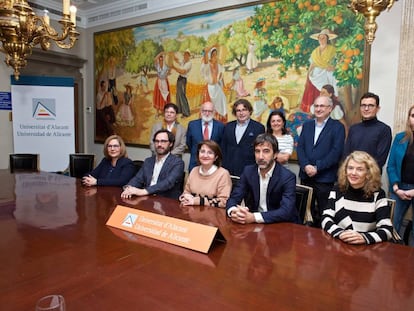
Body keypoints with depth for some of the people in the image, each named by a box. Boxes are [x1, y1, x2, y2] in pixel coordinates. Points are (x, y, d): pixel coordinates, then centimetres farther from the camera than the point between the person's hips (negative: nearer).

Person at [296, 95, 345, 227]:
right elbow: (300, 147, 6)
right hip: (306, 176, 4)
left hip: (325, 178, -4)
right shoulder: (307, 125, 14)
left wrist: (317, 167, -16)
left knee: (324, 213, 3)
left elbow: (336, 152, -10)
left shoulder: (337, 127, 0)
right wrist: (306, 166, -10)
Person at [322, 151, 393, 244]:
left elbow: (387, 229, -9)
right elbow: (326, 219, -3)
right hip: (338, 245, 0)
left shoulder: (377, 194, -2)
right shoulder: (338, 190, 3)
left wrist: (364, 237, -26)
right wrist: (340, 233, -21)